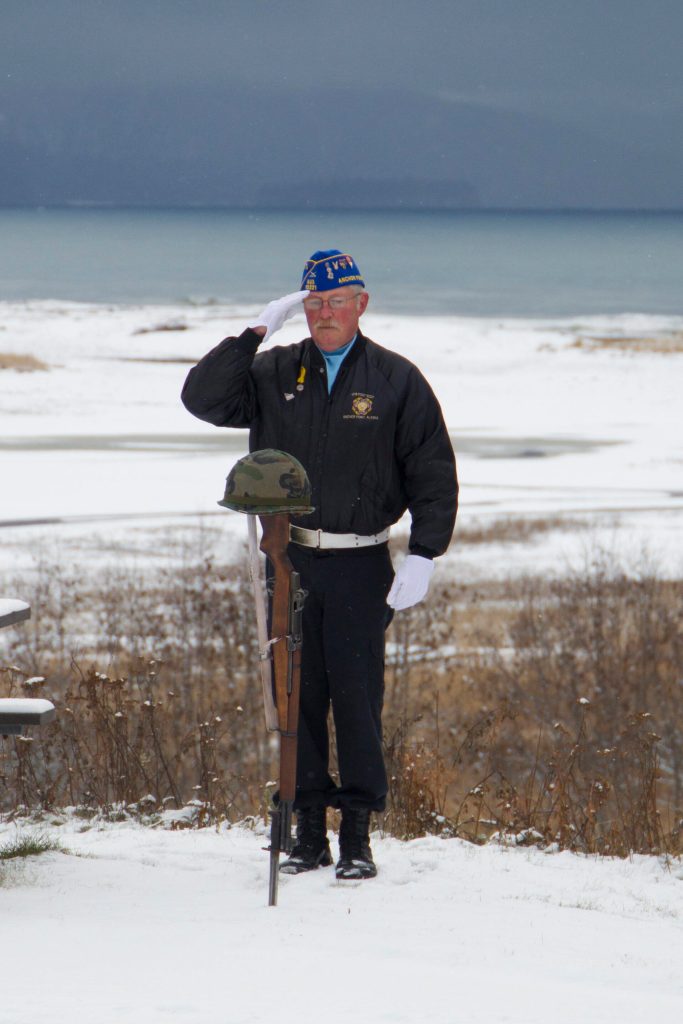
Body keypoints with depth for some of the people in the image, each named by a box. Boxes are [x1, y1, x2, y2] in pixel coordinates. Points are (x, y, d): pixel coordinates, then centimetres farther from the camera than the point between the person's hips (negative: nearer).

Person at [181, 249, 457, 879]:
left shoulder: (397, 381, 2)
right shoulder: (275, 374, 8)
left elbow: (434, 475, 2)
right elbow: (203, 398, -4)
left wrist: (423, 557, -9)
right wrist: (257, 332, -8)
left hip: (361, 566, -2)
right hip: (290, 563, 3)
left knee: (357, 697, -5)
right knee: (298, 696, 4)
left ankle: (358, 837, 0)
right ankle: (309, 833, 10)